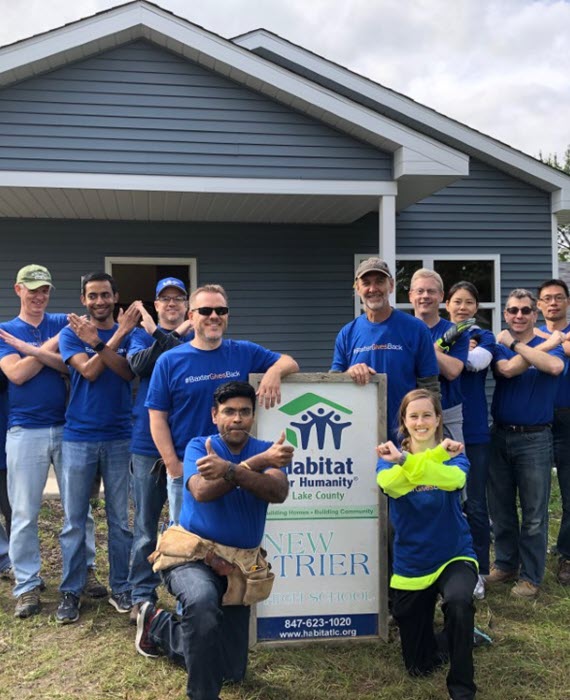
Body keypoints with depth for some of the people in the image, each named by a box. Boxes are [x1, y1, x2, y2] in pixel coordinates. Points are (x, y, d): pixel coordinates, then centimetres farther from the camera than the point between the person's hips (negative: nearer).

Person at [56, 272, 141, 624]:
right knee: (74, 521, 4)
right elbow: (88, 371, -12)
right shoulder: (71, 333, 2)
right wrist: (117, 336, -16)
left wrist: (97, 342, -21)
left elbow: (128, 372, -11)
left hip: (119, 438, 1)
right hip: (79, 437, -1)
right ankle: (71, 592, 14)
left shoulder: (129, 333, 5)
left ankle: (121, 588, 20)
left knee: (120, 519, 8)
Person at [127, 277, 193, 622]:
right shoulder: (142, 334, 11)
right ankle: (142, 594, 17)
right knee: (146, 523, 7)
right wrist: (173, 336, -17)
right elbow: (139, 365, -10)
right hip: (146, 441, 1)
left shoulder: (196, 337, 9)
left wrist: (161, 335, -17)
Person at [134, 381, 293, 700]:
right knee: (202, 601, -40)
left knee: (232, 671, 13)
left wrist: (229, 470, -41)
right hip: (193, 554, -4)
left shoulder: (265, 449, -5)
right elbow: (202, 491, -28)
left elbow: (278, 492, -25)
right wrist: (258, 462, -37)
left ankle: (160, 626, 37)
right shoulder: (199, 446, -8)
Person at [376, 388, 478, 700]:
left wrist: (406, 462, -48)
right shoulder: (391, 456, -5)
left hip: (454, 556, -2)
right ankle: (442, 643, 46)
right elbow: (389, 485, -30)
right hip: (410, 562, 2)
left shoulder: (454, 455, -8)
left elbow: (454, 478, -34)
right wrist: (436, 454, -40)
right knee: (418, 667, 11)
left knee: (459, 602, -37)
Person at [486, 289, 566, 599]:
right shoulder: (499, 346, 6)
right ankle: (505, 563, 29)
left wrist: (515, 344, -17)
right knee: (500, 508, 13)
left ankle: (531, 576, 15)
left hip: (534, 438, -3)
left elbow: (555, 366, -25)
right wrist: (548, 343, -15)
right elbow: (507, 369, -17)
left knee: (534, 513, 2)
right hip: (500, 435, 3)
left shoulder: (550, 344, 0)